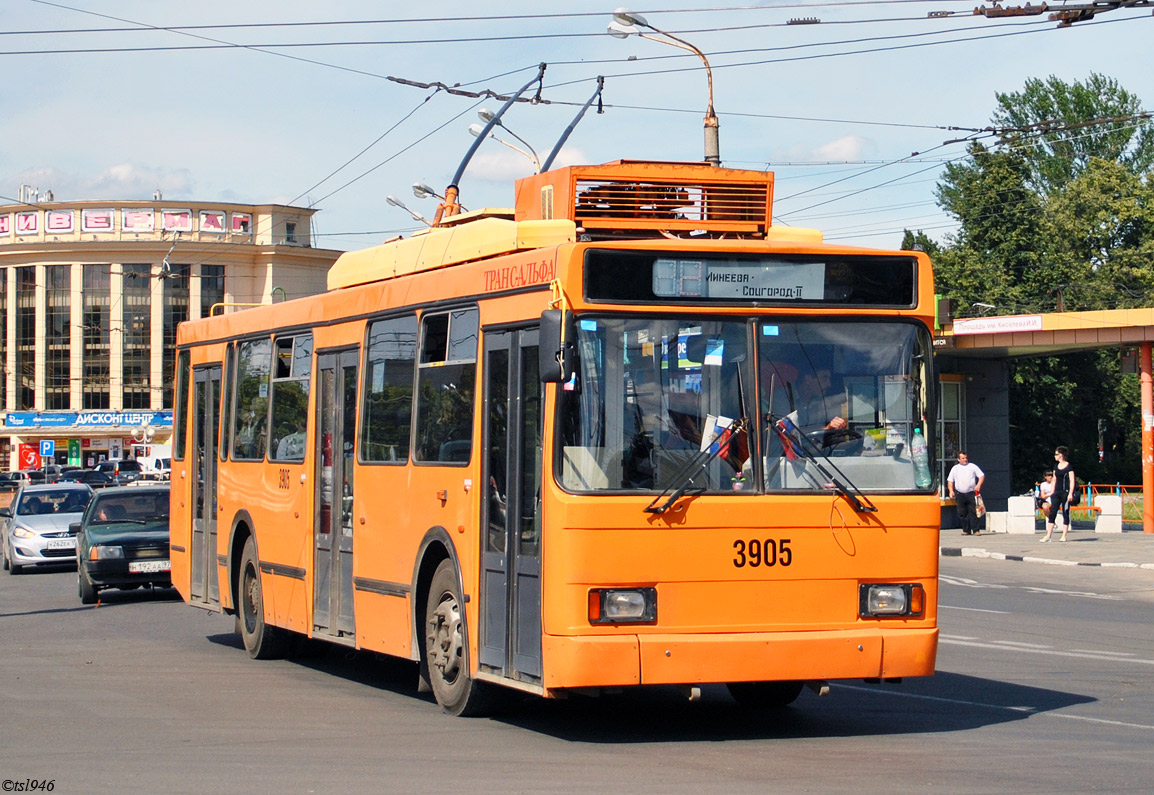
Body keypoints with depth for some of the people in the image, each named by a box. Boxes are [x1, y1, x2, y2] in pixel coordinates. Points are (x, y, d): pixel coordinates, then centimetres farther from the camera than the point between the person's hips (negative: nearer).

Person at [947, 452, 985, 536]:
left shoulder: (972, 466, 8)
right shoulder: (955, 468, 13)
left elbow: (982, 476, 8)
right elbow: (950, 481, 14)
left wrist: (978, 485, -8)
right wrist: (951, 490, -1)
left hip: (971, 493, -2)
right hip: (960, 494, 2)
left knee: (973, 512, -8)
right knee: (962, 513, 1)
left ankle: (975, 530, -7)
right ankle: (966, 530, 9)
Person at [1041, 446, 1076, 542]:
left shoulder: (1069, 467, -6)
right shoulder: (1056, 467, 13)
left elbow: (1072, 481, -8)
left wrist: (1070, 493, -14)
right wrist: (1052, 492, 13)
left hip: (1066, 492, -6)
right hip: (1057, 493, 6)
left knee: (1065, 514, 0)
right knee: (1052, 513, -1)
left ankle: (1064, 535, 5)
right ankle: (1048, 535, -3)